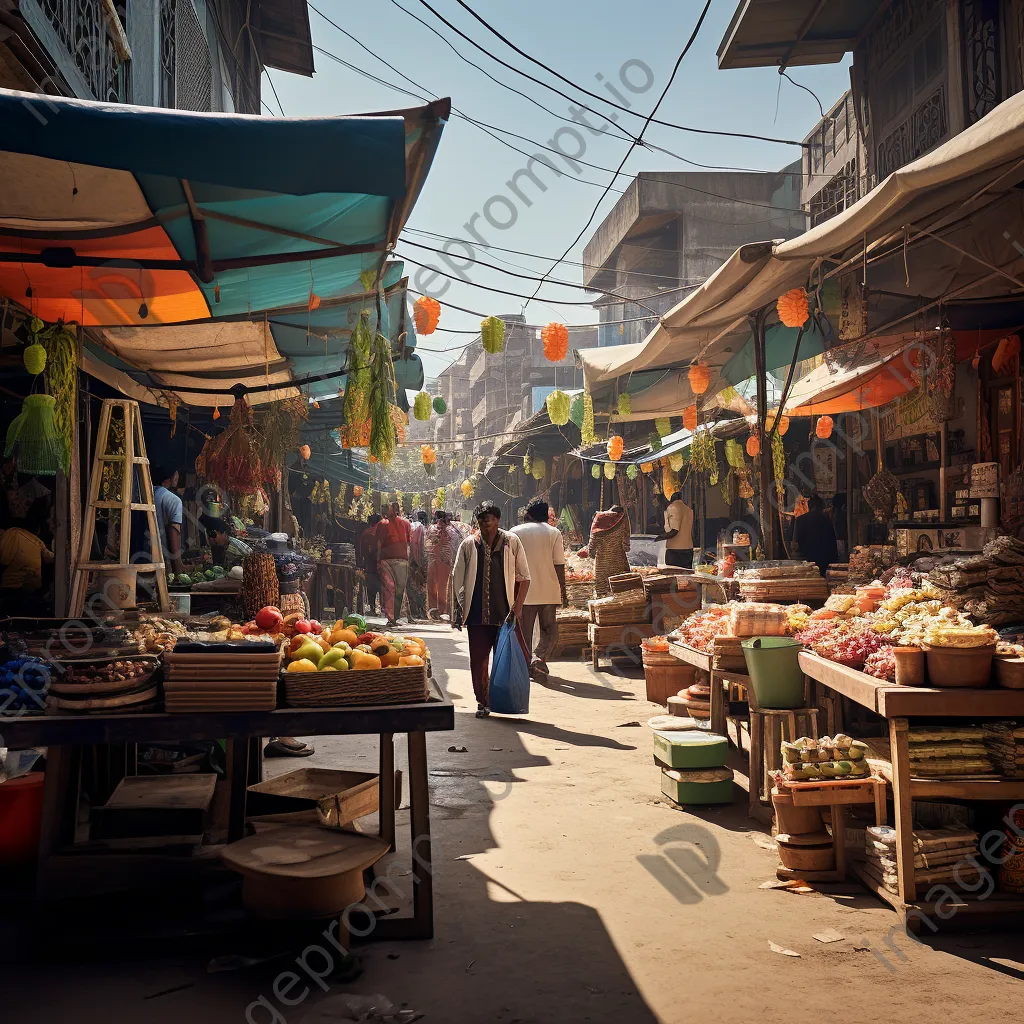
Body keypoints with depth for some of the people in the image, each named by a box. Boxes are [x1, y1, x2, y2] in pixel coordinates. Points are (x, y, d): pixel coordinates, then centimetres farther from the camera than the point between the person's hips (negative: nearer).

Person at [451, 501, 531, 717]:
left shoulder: (512, 542, 3)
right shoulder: (468, 545, 5)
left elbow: (524, 577, 5)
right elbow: (457, 578, 9)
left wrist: (518, 605, -6)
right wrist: (458, 609, 4)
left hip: (506, 611, -1)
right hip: (477, 613, 1)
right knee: (478, 659, 4)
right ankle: (483, 702, 17)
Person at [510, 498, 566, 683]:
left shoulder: (515, 532, 3)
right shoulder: (554, 533, 0)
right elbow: (559, 565, -3)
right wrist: (563, 591, 3)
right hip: (549, 591, -1)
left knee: (524, 632, 11)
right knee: (550, 630, 8)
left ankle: (526, 666, 13)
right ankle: (539, 659, -14)